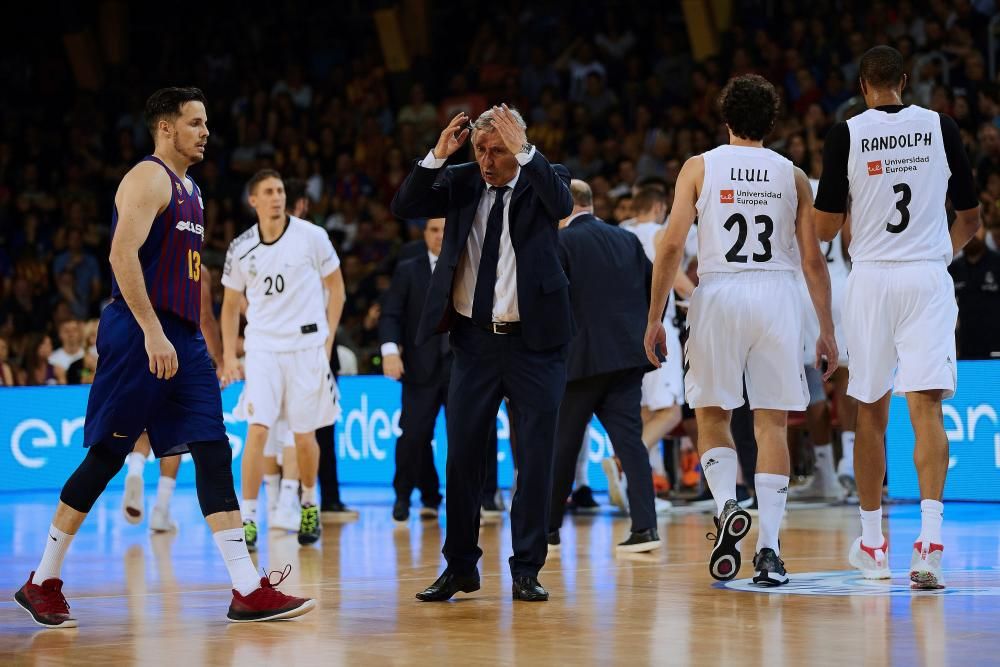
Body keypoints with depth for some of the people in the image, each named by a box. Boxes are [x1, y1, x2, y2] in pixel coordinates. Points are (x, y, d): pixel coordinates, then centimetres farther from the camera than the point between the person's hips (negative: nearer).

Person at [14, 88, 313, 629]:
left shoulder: (189, 191, 20)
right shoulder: (149, 178, -9)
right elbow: (122, 255, -21)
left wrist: (202, 345, 23)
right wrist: (152, 333, -27)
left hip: (182, 340, 9)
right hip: (139, 335, -9)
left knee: (214, 454, -1)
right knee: (106, 457, -3)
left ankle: (248, 592, -6)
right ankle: (42, 582, 10)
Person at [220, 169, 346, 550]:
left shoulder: (311, 236, -4)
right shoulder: (241, 248, 2)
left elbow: (335, 286, 5)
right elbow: (231, 304, 13)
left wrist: (328, 339, -1)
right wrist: (228, 356, 6)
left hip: (307, 346, -1)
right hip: (262, 347, 1)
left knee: (304, 435, 7)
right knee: (258, 429, -13)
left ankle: (309, 505, 32)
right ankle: (248, 519, -10)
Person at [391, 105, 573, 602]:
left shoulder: (543, 178, -1)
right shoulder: (461, 182, 6)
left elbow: (563, 206, -23)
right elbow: (404, 207, -4)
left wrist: (523, 152, -27)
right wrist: (438, 155, -15)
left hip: (532, 342, -3)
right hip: (474, 339, 3)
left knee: (535, 458, 1)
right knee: (462, 455, 6)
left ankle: (526, 571, 10)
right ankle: (460, 567, 17)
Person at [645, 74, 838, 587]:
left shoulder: (700, 167, 6)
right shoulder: (792, 175, 10)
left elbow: (672, 244, -2)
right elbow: (812, 260, 8)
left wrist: (654, 318, 2)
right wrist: (826, 330, 13)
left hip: (719, 293, -1)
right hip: (778, 296, 1)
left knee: (712, 415, 12)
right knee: (772, 423, 5)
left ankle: (727, 505, -14)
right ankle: (768, 549, 0)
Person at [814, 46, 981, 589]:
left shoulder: (846, 134, -3)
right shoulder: (941, 127, 3)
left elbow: (824, 228, 0)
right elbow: (970, 220, 10)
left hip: (871, 277, 0)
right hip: (929, 278, 0)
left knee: (870, 411, 11)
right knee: (925, 407, -6)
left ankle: (872, 544, 20)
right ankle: (929, 540, -22)